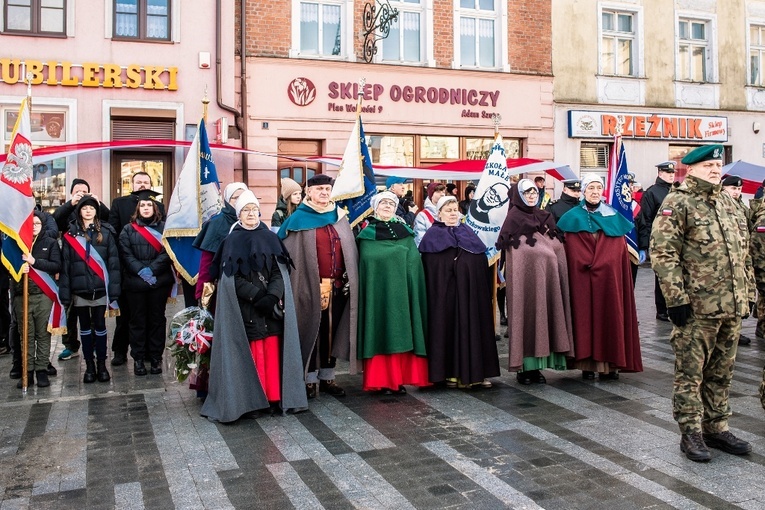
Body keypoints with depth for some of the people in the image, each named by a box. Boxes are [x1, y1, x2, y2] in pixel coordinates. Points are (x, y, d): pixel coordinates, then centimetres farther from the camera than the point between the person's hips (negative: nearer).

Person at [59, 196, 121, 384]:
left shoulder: (105, 233, 0)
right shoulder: (70, 234, 2)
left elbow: (113, 262, -3)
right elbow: (65, 265, 1)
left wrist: (113, 292, -9)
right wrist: (65, 294, -5)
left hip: (100, 288, -1)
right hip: (79, 289, 1)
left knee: (100, 327, 6)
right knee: (85, 328, 11)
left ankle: (102, 365, 18)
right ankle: (89, 365, 21)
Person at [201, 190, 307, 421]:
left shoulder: (270, 239, 10)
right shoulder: (232, 242, 2)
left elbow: (279, 272, 3)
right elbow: (232, 279, -6)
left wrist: (272, 296, -14)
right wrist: (257, 295, -16)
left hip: (272, 305, 3)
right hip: (245, 307, -3)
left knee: (273, 349, 1)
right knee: (253, 352, -4)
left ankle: (275, 396, 8)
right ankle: (253, 399, 3)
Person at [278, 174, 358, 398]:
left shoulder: (340, 217, 11)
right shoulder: (298, 219, -1)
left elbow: (350, 249, 12)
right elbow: (289, 254, -5)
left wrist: (349, 279, 5)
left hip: (338, 286, 4)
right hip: (310, 286, -4)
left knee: (332, 331, 9)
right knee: (311, 331, 4)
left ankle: (327, 377, 21)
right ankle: (309, 379, 15)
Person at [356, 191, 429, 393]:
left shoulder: (405, 233, 13)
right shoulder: (367, 235, 6)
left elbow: (414, 263, 7)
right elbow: (364, 264, 1)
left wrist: (411, 289, -2)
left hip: (401, 293, 2)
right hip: (378, 293, -2)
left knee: (401, 334, 1)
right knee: (381, 335, -3)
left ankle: (400, 378, 8)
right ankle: (383, 379, 2)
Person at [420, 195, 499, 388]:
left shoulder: (468, 232, 18)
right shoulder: (432, 236, 7)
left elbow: (482, 261, 14)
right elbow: (429, 268, -3)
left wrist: (485, 290, 6)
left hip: (472, 291, 4)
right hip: (446, 293, -4)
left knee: (473, 326, 3)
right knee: (449, 327, -2)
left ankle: (476, 371, 10)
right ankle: (451, 372, 5)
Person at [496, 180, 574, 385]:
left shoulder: (544, 216, 16)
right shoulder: (513, 216, -1)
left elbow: (557, 248, 18)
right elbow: (504, 245, -7)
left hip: (545, 278, 6)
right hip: (524, 277, -6)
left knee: (543, 315, 5)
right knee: (526, 315, -4)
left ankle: (535, 366, 12)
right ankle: (523, 368, 4)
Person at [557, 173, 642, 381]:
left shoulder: (614, 217, 10)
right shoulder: (573, 218, 7)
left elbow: (619, 251, 4)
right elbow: (572, 252, 1)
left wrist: (598, 263, -8)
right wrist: (589, 264, -10)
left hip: (609, 278, 1)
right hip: (582, 278, -1)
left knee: (609, 314, 0)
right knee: (585, 314, -2)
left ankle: (610, 363, 6)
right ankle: (587, 363, 2)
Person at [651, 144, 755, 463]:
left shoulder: (727, 204, 17)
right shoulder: (677, 203, -7)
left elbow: (743, 253, 22)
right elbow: (663, 253, -15)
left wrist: (748, 293, 17)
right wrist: (676, 298, -19)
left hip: (732, 307, 7)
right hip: (696, 308, -7)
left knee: (721, 372, 15)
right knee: (690, 373, 1)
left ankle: (716, 427, 27)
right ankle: (691, 434, 10)